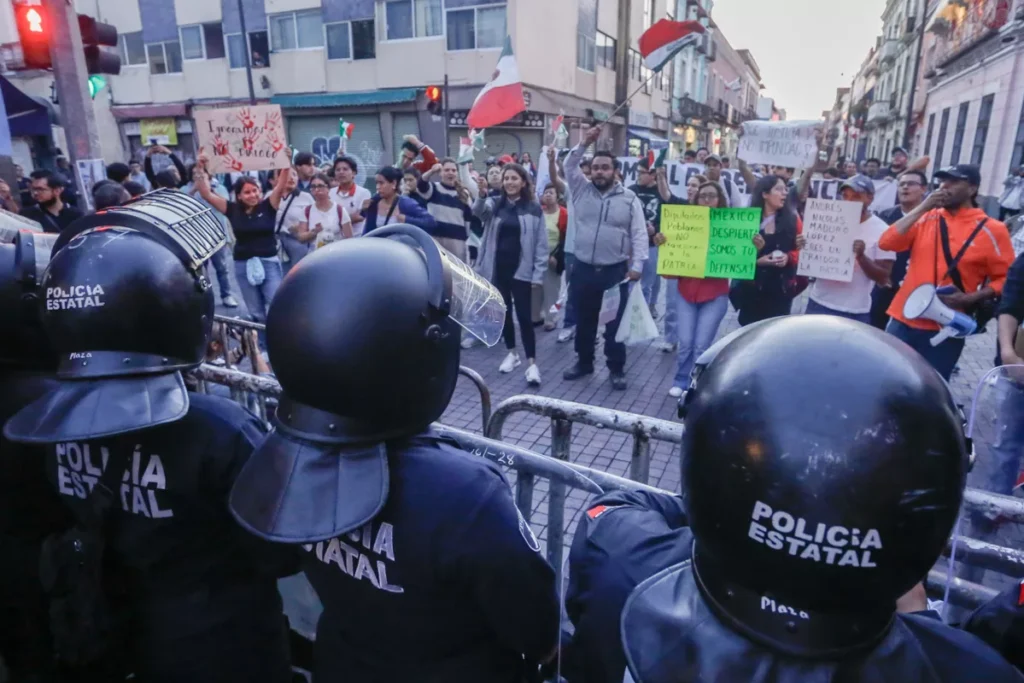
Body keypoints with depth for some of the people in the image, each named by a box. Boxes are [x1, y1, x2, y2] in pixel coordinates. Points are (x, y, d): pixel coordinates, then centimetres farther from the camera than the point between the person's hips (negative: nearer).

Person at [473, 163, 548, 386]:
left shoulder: (533, 208, -1)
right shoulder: (494, 204, 4)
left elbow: (541, 244, -2)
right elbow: (479, 212, -20)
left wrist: (538, 274, -8)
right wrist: (481, 195, -41)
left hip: (521, 269, -3)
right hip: (497, 267, 3)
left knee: (524, 315, -5)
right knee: (504, 312, 13)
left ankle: (532, 363, -1)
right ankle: (512, 354, 28)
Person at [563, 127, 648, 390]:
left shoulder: (629, 198, 0)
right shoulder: (582, 190, 7)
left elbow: (639, 233, -2)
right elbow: (569, 167, -1)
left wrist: (637, 265, -10)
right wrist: (584, 144, -12)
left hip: (615, 271, -2)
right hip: (583, 269, 2)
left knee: (615, 322, 5)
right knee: (584, 321, 13)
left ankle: (616, 369, 18)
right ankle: (584, 362, 29)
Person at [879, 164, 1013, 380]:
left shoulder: (991, 230, -2)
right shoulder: (927, 218, 7)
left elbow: (1005, 279, 0)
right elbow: (886, 243, -6)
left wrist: (971, 299, -16)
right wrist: (923, 207, -8)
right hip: (904, 319, 3)